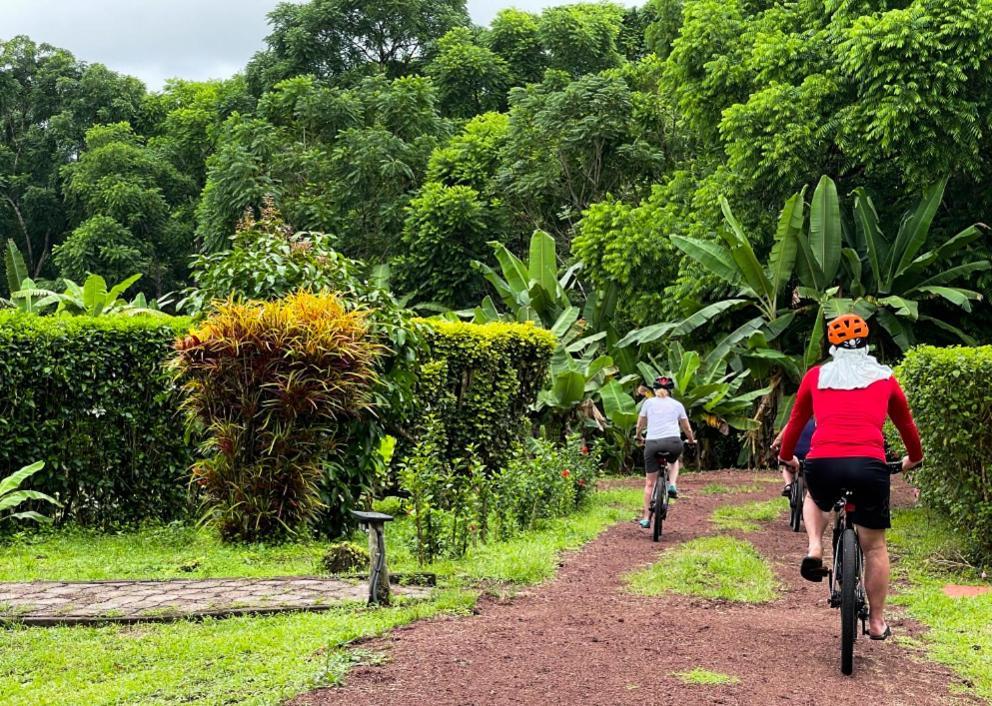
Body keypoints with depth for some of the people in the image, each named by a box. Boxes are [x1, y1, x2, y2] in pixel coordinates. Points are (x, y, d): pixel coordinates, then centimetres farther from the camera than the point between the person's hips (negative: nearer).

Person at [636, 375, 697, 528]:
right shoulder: (677, 404, 17)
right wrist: (691, 440, 45)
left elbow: (640, 425, 22)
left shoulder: (649, 402, 15)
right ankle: (672, 485, 10)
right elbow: (686, 428, 26)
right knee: (674, 461, 36)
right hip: (673, 442, 0)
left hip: (652, 443, 0)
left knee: (649, 482, 11)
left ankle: (646, 518, 9)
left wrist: (639, 437, 42)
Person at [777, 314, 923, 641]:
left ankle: (814, 548, 10)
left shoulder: (816, 376, 16)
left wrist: (786, 456, 44)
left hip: (822, 463, 1)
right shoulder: (885, 378, 17)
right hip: (869, 465, -1)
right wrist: (914, 458, 49)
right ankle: (877, 621, 19)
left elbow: (796, 421, 26)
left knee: (816, 499, 36)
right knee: (874, 546, 14)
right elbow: (906, 422, 31)